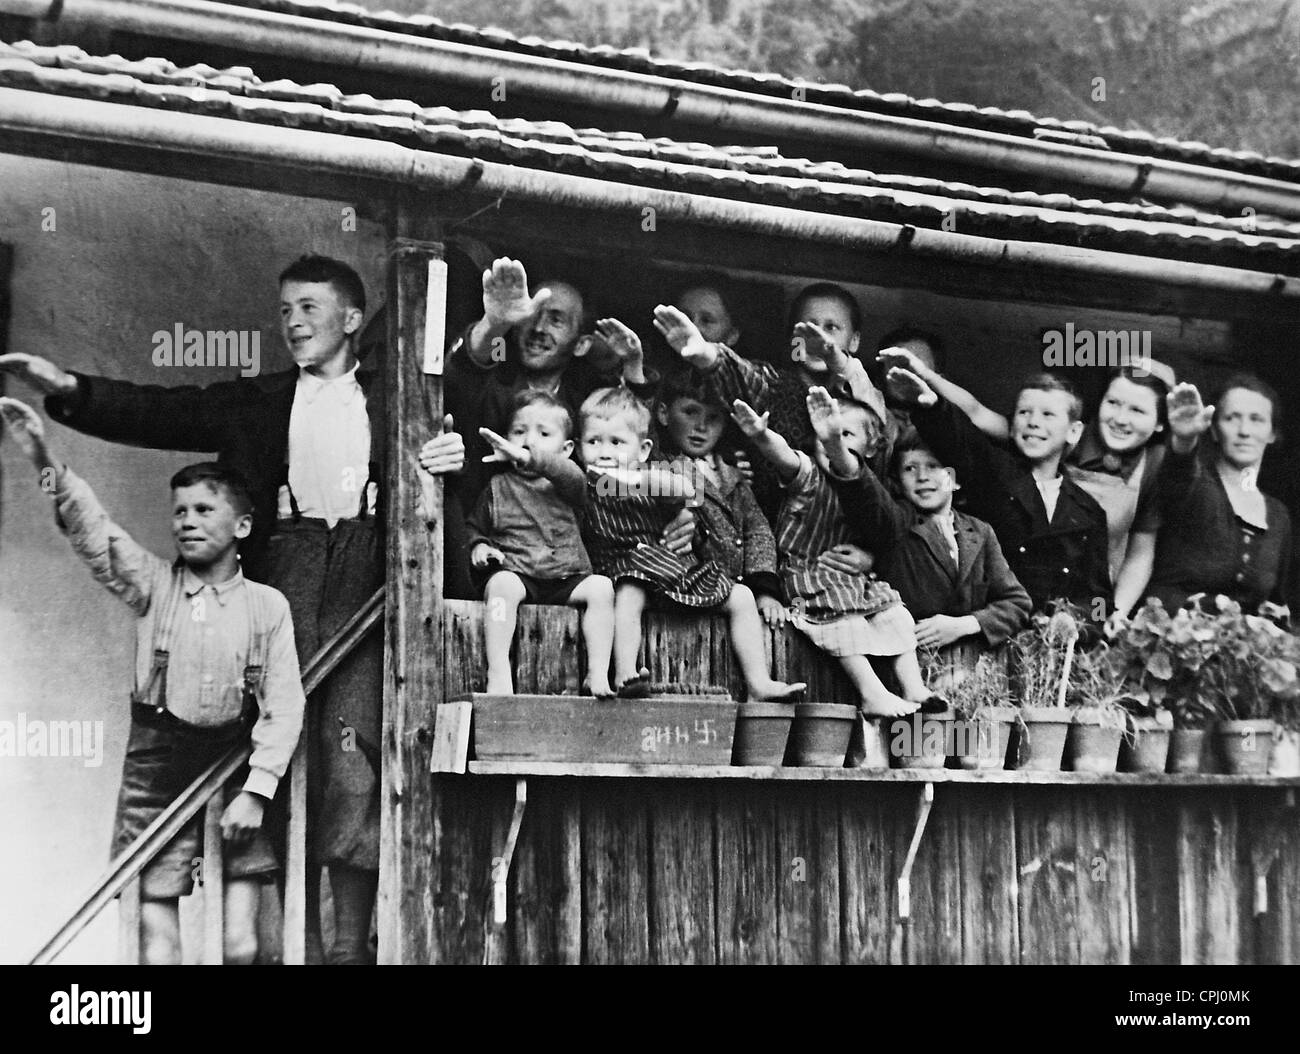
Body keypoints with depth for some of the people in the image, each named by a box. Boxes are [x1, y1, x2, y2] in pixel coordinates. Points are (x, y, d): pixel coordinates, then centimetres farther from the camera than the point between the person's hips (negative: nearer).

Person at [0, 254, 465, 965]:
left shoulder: (394, 396, 14)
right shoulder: (257, 404, 18)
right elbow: (161, 414, 8)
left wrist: (452, 455, -15)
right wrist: (70, 391, -5)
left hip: (363, 585, -2)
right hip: (283, 576, 2)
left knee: (352, 758, -8)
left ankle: (351, 943, -3)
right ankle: (299, 940, 3)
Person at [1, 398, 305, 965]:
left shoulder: (267, 606, 1)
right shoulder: (153, 585, 4)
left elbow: (284, 704, -3)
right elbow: (92, 531, -10)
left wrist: (255, 791, -11)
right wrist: (48, 464, -27)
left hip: (237, 762, -1)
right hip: (157, 766, 1)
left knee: (242, 944, -3)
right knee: (156, 933, -3)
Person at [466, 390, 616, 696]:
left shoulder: (565, 482, 10)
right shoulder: (497, 487, 14)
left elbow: (574, 478, -15)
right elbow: (474, 527, 21)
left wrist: (528, 457, -29)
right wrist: (478, 546, -4)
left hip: (566, 581, 2)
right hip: (516, 574, -2)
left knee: (601, 586, -24)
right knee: (503, 585, -35)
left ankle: (597, 673, -22)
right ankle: (498, 673, -39)